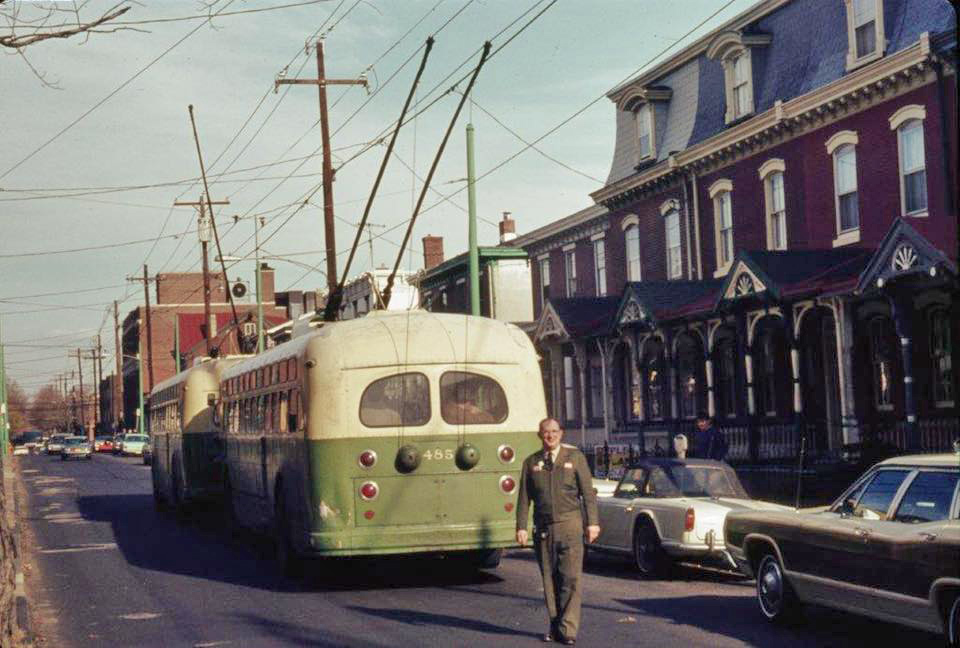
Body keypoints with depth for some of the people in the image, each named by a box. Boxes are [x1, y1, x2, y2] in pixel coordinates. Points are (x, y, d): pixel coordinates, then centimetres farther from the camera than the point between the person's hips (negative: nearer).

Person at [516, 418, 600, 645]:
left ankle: (568, 629, -9)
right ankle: (555, 626, 15)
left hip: (569, 524, -2)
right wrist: (521, 527, 2)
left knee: (570, 578, -9)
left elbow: (588, 492, 2)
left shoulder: (575, 457, 6)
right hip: (543, 528, 2)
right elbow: (524, 498, 10)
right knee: (549, 579, 6)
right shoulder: (531, 462, 10)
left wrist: (592, 522, -6)